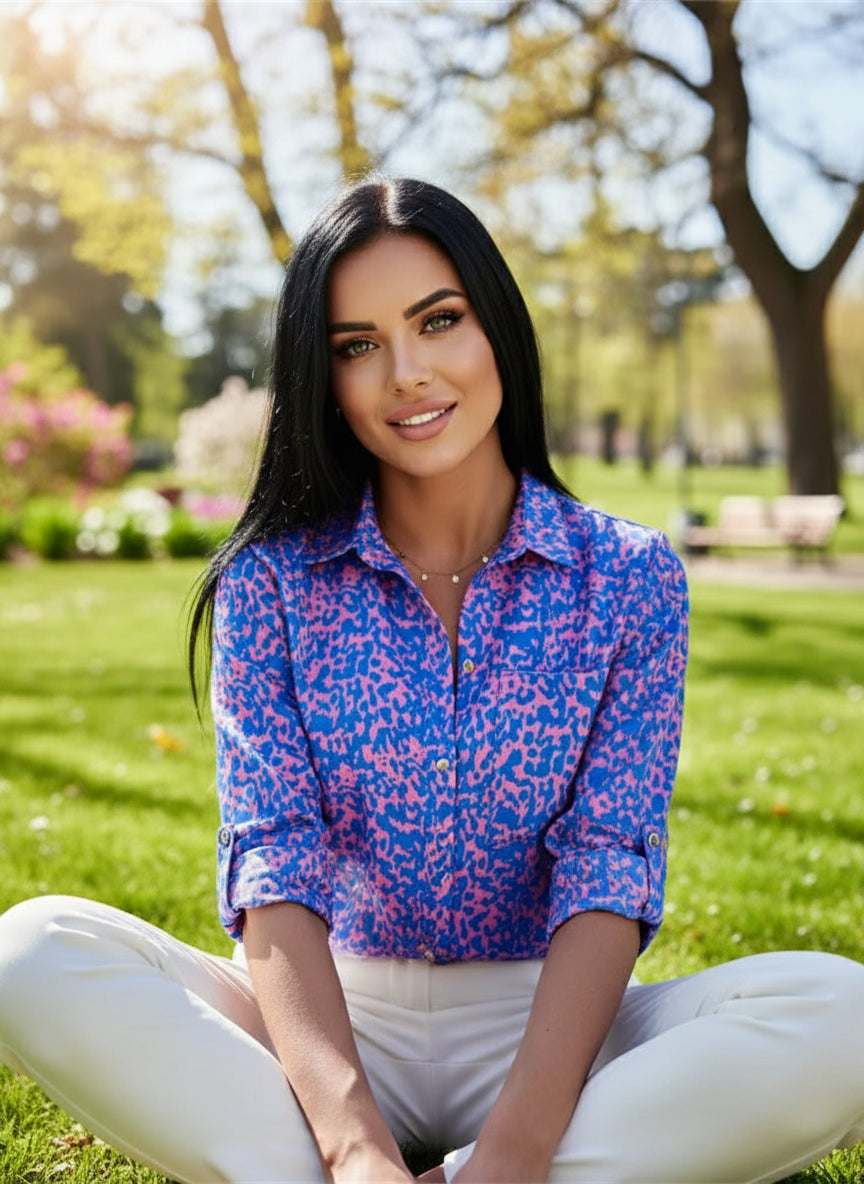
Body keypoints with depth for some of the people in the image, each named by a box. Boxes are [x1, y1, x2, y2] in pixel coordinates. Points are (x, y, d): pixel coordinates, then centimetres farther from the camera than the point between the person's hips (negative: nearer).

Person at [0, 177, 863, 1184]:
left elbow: (609, 867, -9)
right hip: (327, 1018, 0)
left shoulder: (630, 579, 0)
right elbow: (273, 856, -10)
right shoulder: (271, 581, 0)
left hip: (545, 1025, 1)